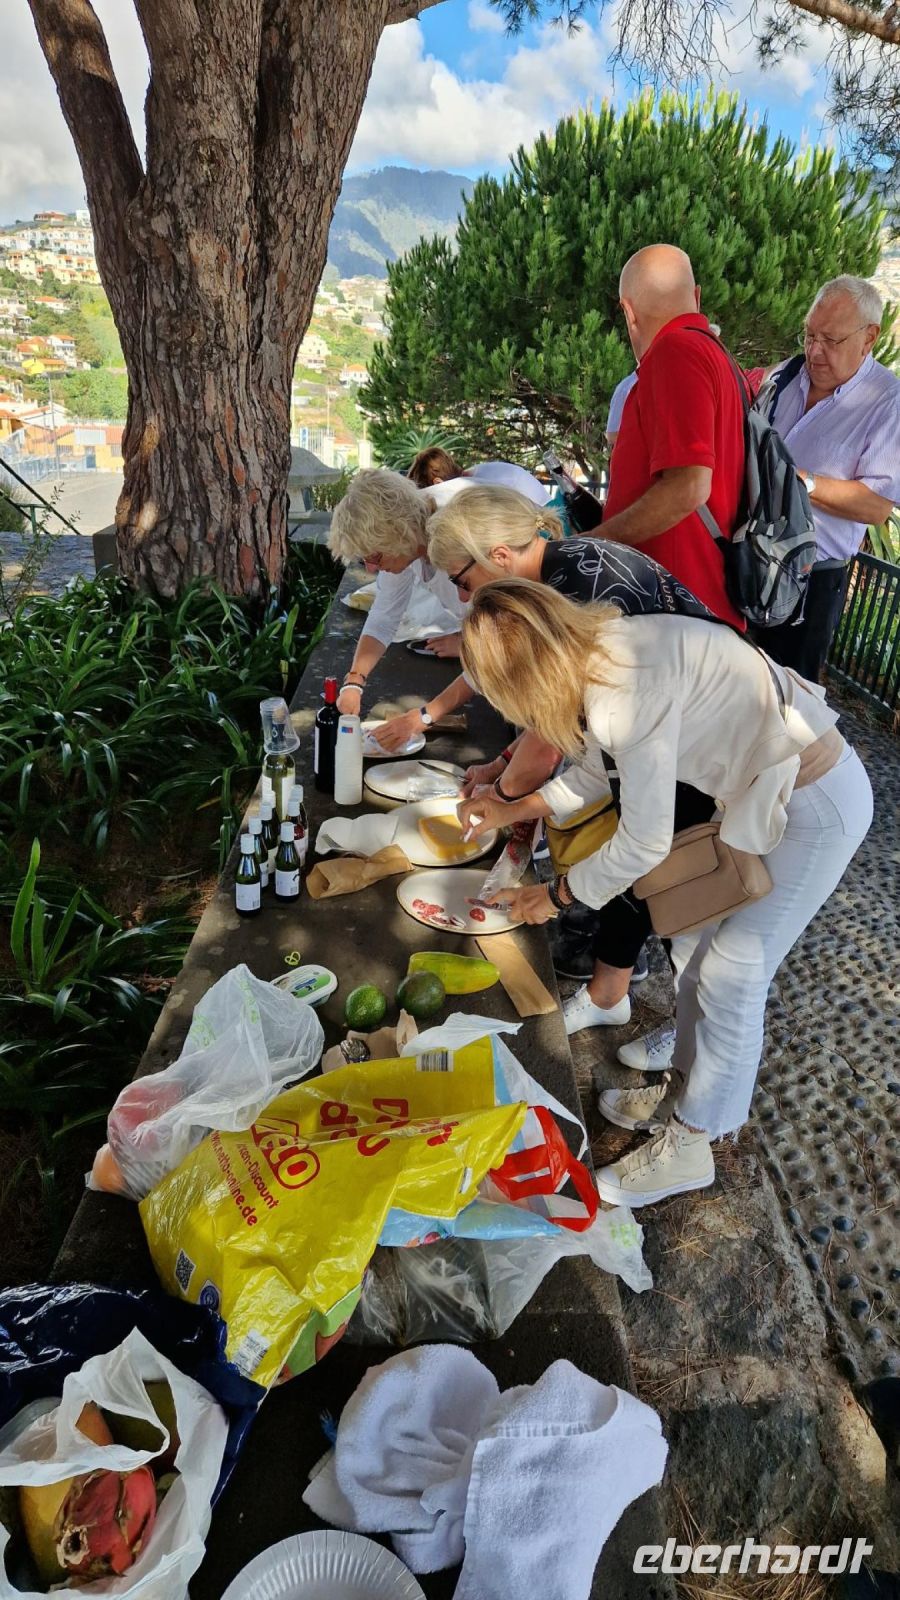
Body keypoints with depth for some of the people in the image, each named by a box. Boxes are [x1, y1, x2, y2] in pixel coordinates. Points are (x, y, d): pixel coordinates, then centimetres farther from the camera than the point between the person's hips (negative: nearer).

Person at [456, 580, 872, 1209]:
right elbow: (589, 776, 11)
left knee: (729, 982, 2)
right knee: (696, 952, 16)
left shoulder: (631, 684, -33)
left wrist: (556, 895, -9)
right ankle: (685, 1093, 38)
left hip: (817, 806, -9)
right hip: (763, 787, 9)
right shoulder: (596, 652, -5)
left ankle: (687, 1146, 22)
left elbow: (646, 840, -24)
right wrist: (507, 812, 15)